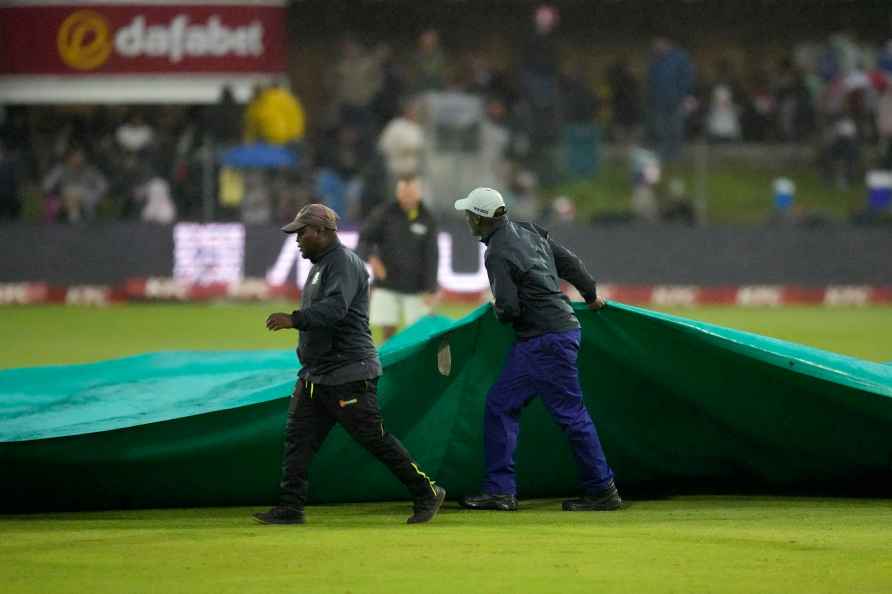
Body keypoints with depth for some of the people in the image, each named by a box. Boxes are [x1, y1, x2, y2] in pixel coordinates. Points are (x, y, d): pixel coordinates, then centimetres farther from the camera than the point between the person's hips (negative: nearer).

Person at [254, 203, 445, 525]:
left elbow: (335, 308, -31)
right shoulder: (320, 265, 18)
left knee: (375, 438, -4)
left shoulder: (344, 263, -15)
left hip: (348, 375, -10)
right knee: (297, 438, 2)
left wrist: (294, 319, -40)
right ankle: (290, 508, 3)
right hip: (314, 375, 10)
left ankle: (427, 493, 7)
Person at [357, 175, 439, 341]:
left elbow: (431, 256, -1)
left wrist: (431, 290, -6)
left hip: (415, 288, 1)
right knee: (388, 329, -3)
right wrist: (371, 258, -29)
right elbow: (364, 240, -7)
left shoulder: (426, 219, -1)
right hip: (387, 286, -1)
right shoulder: (383, 213, -5)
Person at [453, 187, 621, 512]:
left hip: (549, 340, -10)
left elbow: (508, 310, -21)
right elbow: (570, 262, 17)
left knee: (570, 414, -3)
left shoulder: (498, 254, -18)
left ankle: (603, 492, 3)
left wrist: (498, 312, 4)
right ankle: (500, 491, 9)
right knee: (500, 404, 10)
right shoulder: (528, 231, 9)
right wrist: (591, 296, 33)